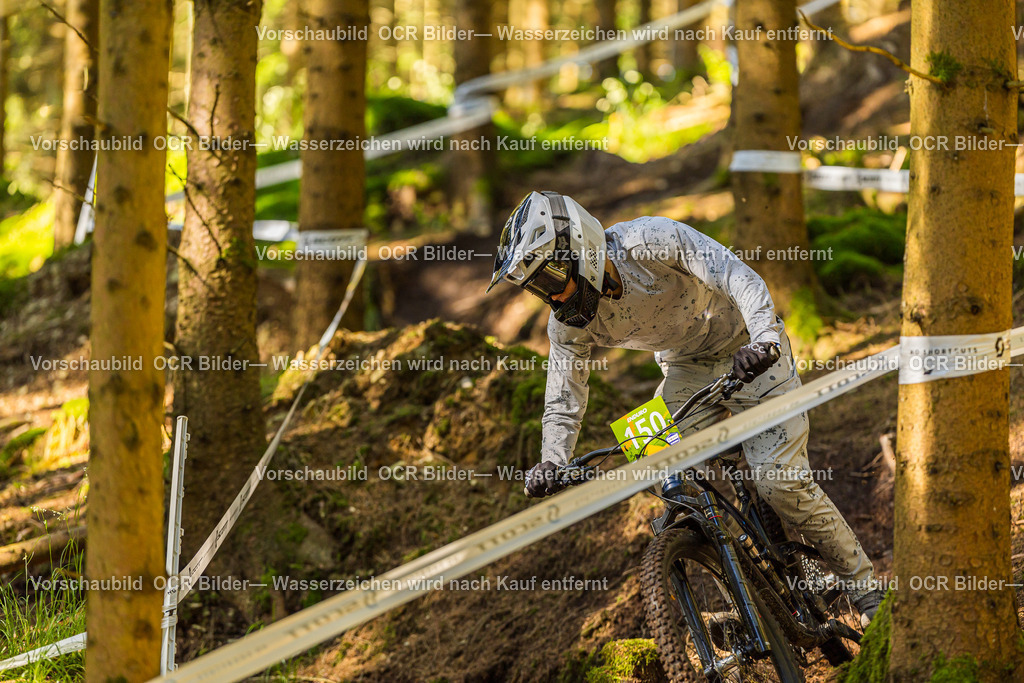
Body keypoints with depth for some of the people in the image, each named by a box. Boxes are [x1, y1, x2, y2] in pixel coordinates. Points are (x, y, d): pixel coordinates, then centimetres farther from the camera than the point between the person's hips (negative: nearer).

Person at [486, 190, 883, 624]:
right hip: (686, 366, 6)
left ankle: (864, 585, 1)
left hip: (748, 348, -5)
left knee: (780, 481, -14)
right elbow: (563, 403, -8)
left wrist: (764, 339, -56)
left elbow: (738, 277, -39)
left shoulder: (649, 241, -32)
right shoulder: (568, 325, -15)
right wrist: (551, 463, -27)